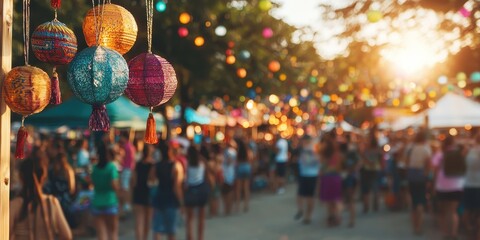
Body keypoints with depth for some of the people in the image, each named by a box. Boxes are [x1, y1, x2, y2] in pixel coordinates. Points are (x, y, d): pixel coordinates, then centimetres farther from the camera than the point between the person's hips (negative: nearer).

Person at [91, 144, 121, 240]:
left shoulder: (95, 168, 4)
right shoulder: (112, 167, -9)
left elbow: (93, 184, 5)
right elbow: (115, 186, -15)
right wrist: (118, 187, 5)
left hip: (97, 203, 3)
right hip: (110, 202, -3)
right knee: (113, 231, 10)